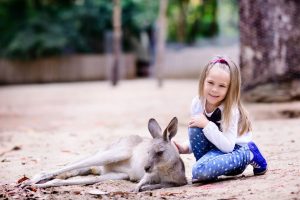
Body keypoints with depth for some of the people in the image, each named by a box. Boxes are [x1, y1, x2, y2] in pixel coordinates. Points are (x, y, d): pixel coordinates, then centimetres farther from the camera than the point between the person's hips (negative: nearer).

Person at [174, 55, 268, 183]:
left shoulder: (231, 110, -22)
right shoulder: (197, 103, -5)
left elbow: (228, 146, -28)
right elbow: (197, 138, 8)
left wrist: (207, 125, -30)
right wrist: (185, 148, -11)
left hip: (235, 150, -5)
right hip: (216, 148, 5)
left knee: (200, 171, -33)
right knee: (195, 128, -22)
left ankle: (250, 156, -10)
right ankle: (205, 166, -6)